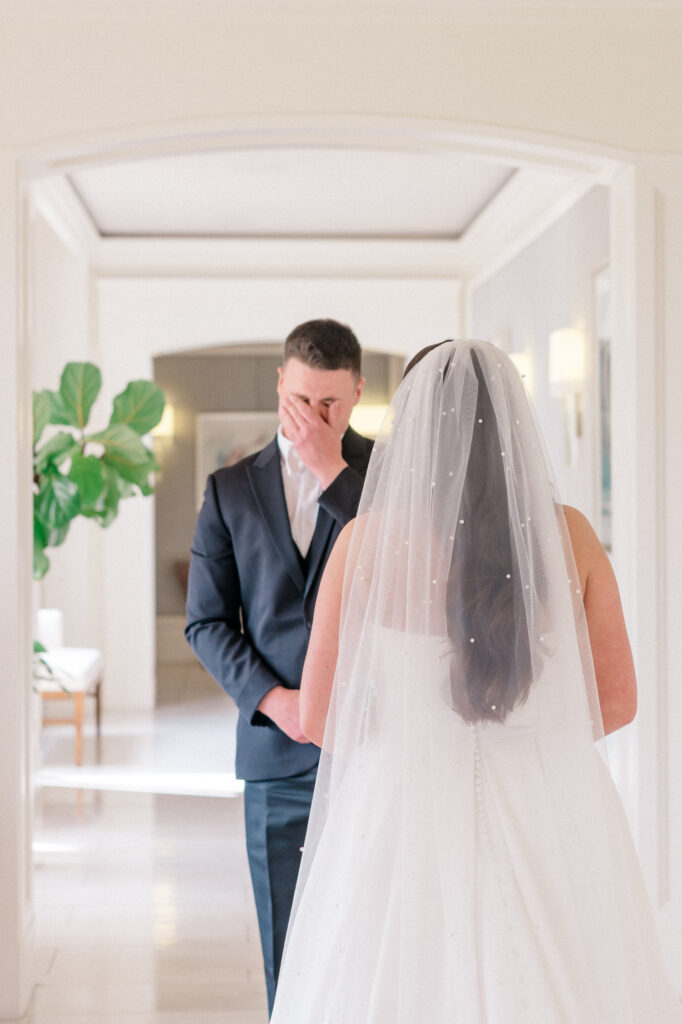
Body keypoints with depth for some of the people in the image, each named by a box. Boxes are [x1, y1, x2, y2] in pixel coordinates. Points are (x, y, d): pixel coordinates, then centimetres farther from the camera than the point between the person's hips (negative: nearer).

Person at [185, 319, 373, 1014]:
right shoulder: (230, 489, 9)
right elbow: (206, 622, 7)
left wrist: (334, 473, -13)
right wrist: (271, 699, -7)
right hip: (279, 748, 2)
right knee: (289, 953, 6)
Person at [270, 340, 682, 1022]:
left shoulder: (370, 539, -8)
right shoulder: (569, 536, -2)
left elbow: (319, 718, -4)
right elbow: (615, 701, 5)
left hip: (409, 818, -2)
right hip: (552, 829, 2)